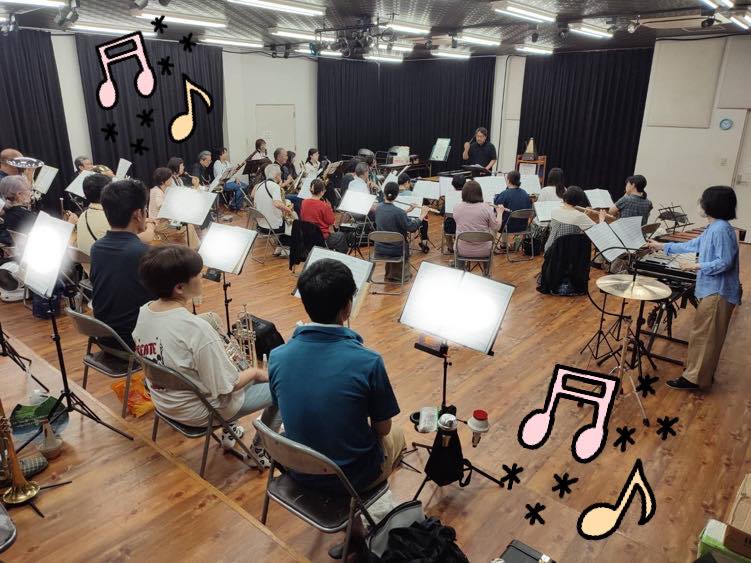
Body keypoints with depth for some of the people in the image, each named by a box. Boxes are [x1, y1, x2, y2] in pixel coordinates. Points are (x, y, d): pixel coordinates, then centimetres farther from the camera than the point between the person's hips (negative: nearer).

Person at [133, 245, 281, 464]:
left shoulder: (144, 312, -10)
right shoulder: (197, 329, -34)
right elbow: (227, 387, -26)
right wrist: (255, 372, -8)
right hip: (198, 412, -8)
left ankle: (229, 431, 36)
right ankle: (261, 450, 24)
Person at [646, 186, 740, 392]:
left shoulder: (721, 229, -21)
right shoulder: (713, 228, 10)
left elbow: (725, 262, -24)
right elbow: (692, 245, 20)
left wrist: (698, 266, -17)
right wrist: (663, 246, 23)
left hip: (717, 292, -10)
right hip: (711, 289, 10)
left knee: (704, 335, -3)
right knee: (705, 334, 18)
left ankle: (695, 378, 6)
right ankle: (701, 373, 30)